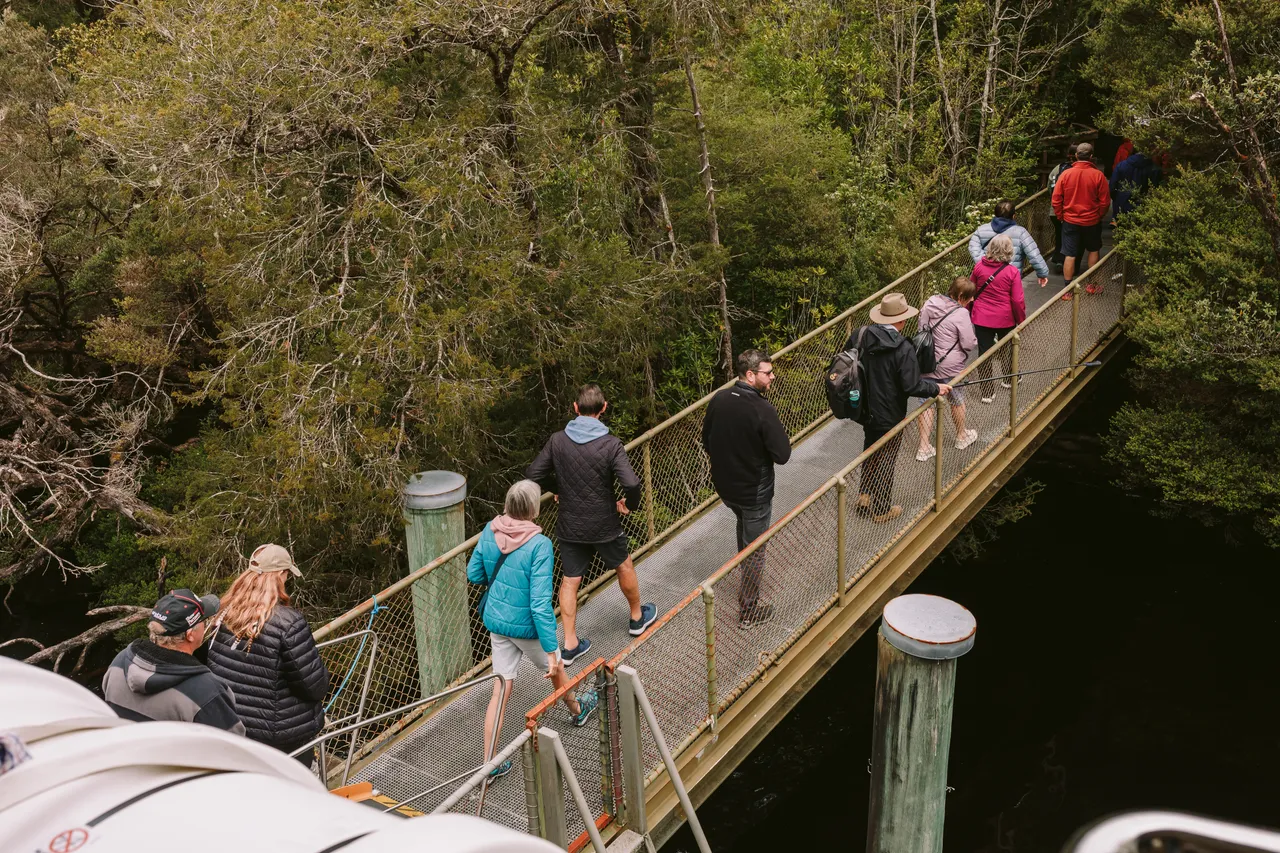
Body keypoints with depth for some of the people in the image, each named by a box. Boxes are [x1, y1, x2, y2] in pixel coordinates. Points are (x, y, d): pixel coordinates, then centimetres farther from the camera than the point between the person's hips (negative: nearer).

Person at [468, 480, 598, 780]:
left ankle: (489, 763, 17)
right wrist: (551, 650, -22)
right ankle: (577, 710, 55)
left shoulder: (490, 532, -11)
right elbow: (540, 603, -28)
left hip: (496, 620, 4)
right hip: (526, 627, -4)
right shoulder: (539, 545, -28)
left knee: (502, 688, 14)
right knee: (556, 667, 26)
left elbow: (474, 574, 3)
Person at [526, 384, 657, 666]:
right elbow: (631, 483, -27)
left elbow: (534, 475, -3)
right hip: (603, 525, -2)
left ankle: (570, 644, 16)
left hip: (569, 526, 2)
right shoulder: (610, 445, -18)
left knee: (569, 581, 12)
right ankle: (637, 618, 43)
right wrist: (629, 504, -6)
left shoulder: (557, 441, -8)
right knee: (624, 567, 23)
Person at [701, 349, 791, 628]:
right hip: (754, 490, -7)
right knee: (755, 548, 11)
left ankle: (747, 584, 51)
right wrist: (782, 435, -6)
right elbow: (782, 455, -25)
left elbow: (707, 443, 4)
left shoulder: (718, 400, -7)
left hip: (724, 485, 7)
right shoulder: (762, 410, -27)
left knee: (743, 525, 33)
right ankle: (749, 610, 24)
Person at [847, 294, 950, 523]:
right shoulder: (903, 348, -25)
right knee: (885, 461, 12)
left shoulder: (859, 335, -9)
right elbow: (912, 386, -24)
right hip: (889, 416, -5)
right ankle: (882, 510, 27)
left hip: (864, 408, 5)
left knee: (870, 451, 28)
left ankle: (864, 497, 37)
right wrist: (936, 388, -8)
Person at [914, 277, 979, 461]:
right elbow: (969, 344, -18)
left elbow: (921, 326, 10)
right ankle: (961, 437, 41)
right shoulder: (961, 314, -21)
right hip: (950, 366, -5)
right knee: (957, 400, 19)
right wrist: (975, 340, 3)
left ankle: (924, 448, 13)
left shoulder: (930, 302, -3)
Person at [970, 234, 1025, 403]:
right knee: (1007, 348, 25)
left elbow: (971, 291, 4)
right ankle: (1008, 378, 44)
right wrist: (1021, 320, 2)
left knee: (984, 353, 7)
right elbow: (1018, 300, -13)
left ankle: (987, 392, 8)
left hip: (981, 318, 1)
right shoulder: (1012, 272, -16)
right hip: (1005, 319, -1)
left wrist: (969, 310, 20)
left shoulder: (979, 267, -8)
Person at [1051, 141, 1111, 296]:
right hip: (1092, 222, 0)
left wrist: (1060, 216, 10)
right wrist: (1100, 216, 10)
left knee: (1070, 255, 5)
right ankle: (1092, 285, 27)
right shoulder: (1098, 175, -12)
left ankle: (1067, 289, 6)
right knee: (1093, 251, 20)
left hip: (1070, 221, 0)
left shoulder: (1065, 174, -9)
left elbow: (1056, 200, -5)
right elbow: (1105, 201, -7)